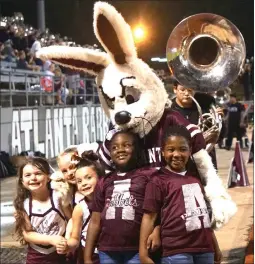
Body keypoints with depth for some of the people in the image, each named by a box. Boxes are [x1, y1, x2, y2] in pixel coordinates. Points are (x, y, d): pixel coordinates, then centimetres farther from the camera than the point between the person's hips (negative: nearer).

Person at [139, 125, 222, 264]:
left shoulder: (196, 177, 16)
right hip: (177, 251, -6)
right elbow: (149, 216, -7)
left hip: (204, 249, 6)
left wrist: (215, 247, 23)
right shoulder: (158, 180, -4)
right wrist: (143, 252, -13)